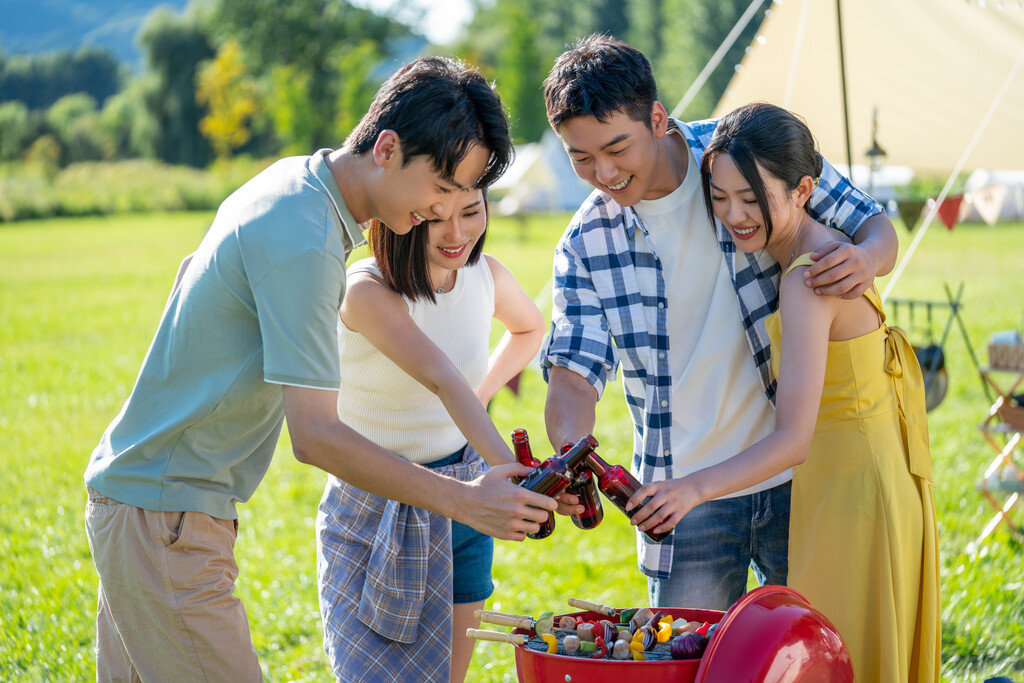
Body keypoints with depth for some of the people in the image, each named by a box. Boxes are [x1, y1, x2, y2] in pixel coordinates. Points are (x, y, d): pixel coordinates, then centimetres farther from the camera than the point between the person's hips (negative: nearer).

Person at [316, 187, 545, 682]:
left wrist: (479, 397, 5)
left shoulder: (486, 275, -4)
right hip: (376, 515, -5)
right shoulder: (368, 290, -22)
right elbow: (443, 379, -38)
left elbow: (529, 326, 21)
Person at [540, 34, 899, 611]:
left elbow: (876, 227, 0)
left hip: (798, 476, -1)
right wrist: (570, 455, -26)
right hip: (684, 494, 1)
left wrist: (865, 258, -25)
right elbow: (575, 373, -5)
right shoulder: (586, 245, -2)